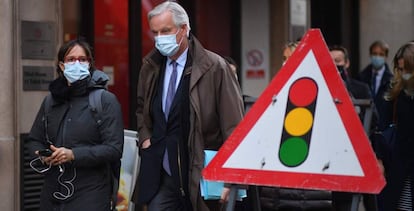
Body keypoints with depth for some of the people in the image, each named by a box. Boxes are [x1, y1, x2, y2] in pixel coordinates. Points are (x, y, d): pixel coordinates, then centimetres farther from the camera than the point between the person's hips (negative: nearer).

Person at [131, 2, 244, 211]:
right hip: (160, 174, 4)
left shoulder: (214, 67, -9)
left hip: (200, 176, -4)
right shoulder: (150, 67, 8)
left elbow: (233, 127, -9)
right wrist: (145, 137, 10)